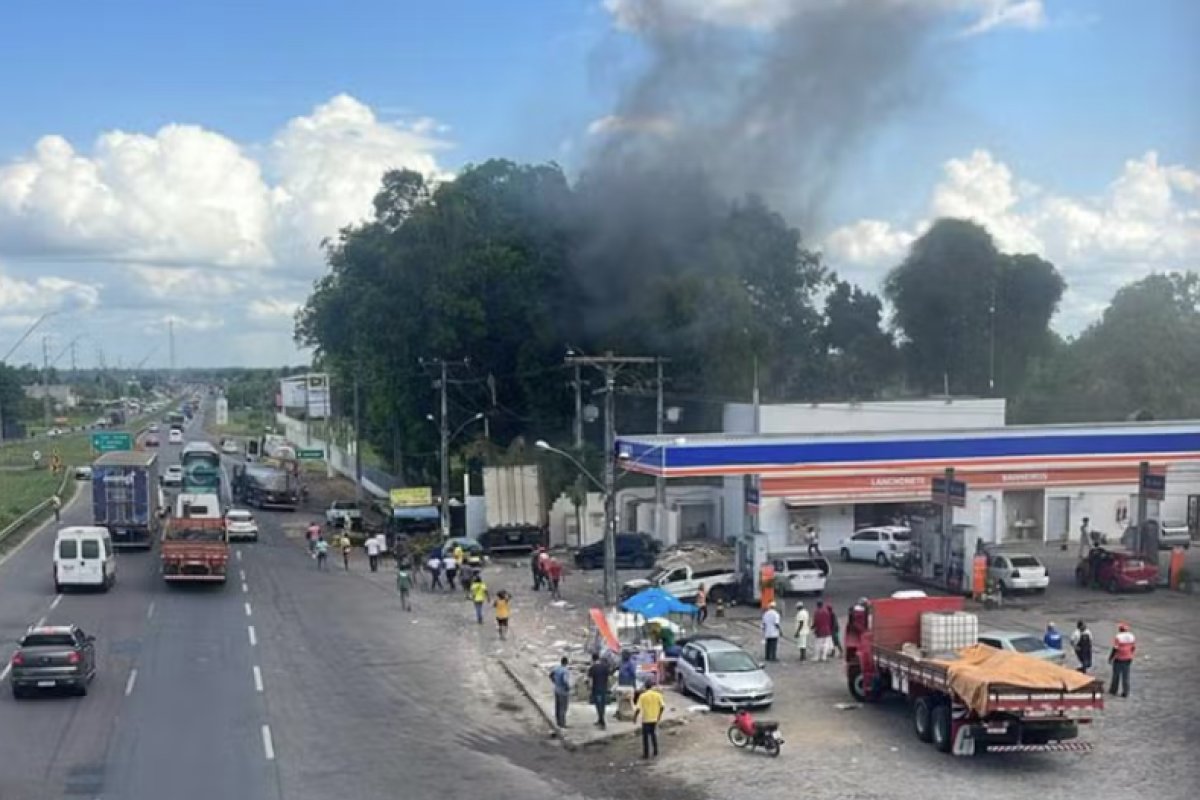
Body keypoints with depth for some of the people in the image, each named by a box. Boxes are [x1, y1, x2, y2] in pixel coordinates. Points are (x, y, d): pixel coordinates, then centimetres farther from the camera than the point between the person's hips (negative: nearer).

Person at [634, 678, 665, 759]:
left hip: (646, 719, -3)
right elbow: (662, 706, -4)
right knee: (654, 735, 19)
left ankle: (646, 754, 12)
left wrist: (635, 718, -3)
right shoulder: (657, 695, -5)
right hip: (654, 719, 3)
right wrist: (659, 715, 12)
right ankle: (656, 753, 23)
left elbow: (638, 709, -16)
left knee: (646, 737, 9)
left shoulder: (643, 696, -13)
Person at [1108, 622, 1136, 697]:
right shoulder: (1131, 636, -1)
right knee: (1125, 676, 10)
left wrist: (1110, 658, -7)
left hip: (1119, 659, -4)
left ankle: (1113, 690, 23)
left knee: (1116, 675, 11)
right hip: (1128, 659, 4)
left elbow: (1115, 649, -18)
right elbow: (1134, 648, 6)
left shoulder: (1118, 637, -18)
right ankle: (1125, 692, 12)